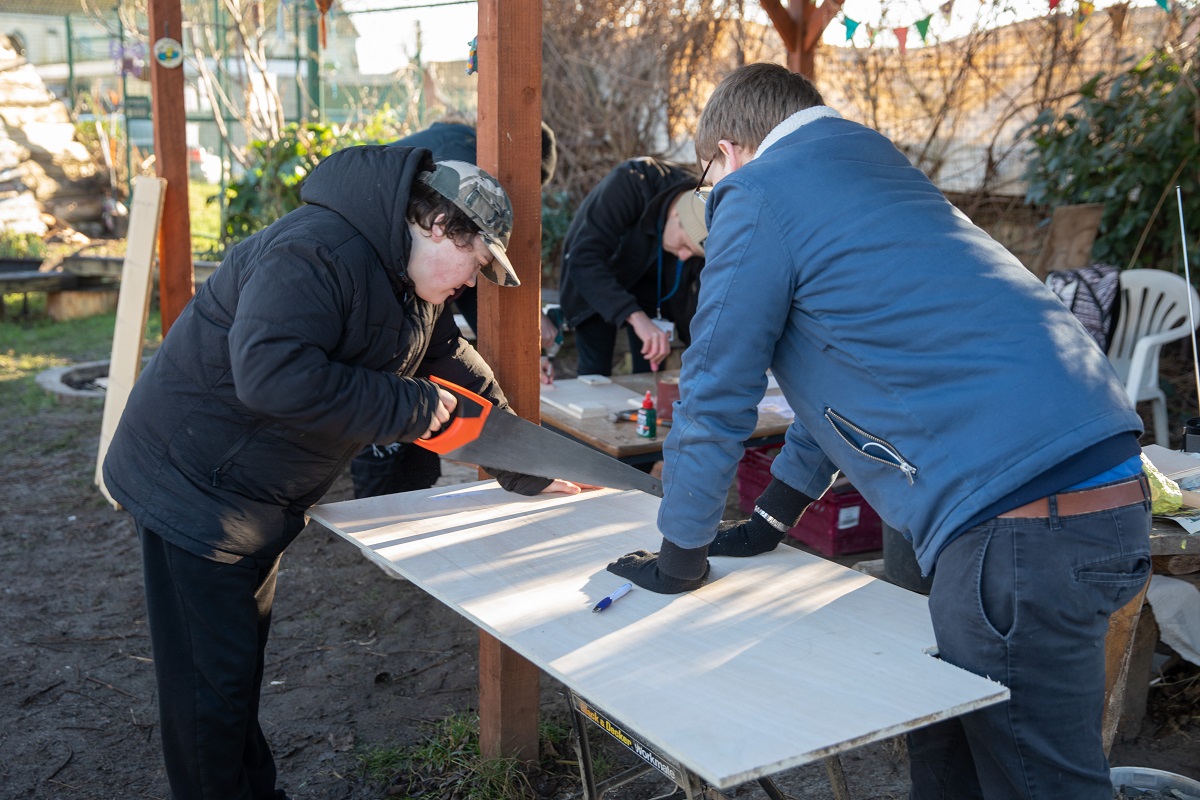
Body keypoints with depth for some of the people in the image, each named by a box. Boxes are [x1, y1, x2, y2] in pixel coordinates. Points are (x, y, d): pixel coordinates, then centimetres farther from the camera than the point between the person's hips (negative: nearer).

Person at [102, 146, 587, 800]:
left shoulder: (413, 281, 6)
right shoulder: (318, 253, -27)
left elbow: (456, 369, 16)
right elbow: (271, 374, -39)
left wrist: (530, 471, 17)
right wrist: (408, 406, -29)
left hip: (262, 495, 10)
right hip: (196, 484, -10)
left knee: (243, 655, 21)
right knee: (213, 677, 0)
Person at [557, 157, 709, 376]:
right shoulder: (629, 184, -36)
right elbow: (583, 259, -44)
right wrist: (635, 316, -53)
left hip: (648, 279, 3)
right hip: (593, 276, -3)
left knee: (650, 370, -1)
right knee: (596, 371, -6)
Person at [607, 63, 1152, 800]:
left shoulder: (759, 192, -2)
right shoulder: (869, 164, 25)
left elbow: (716, 397, 0)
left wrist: (681, 557, 13)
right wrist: (766, 524, 36)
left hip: (1022, 522, -9)